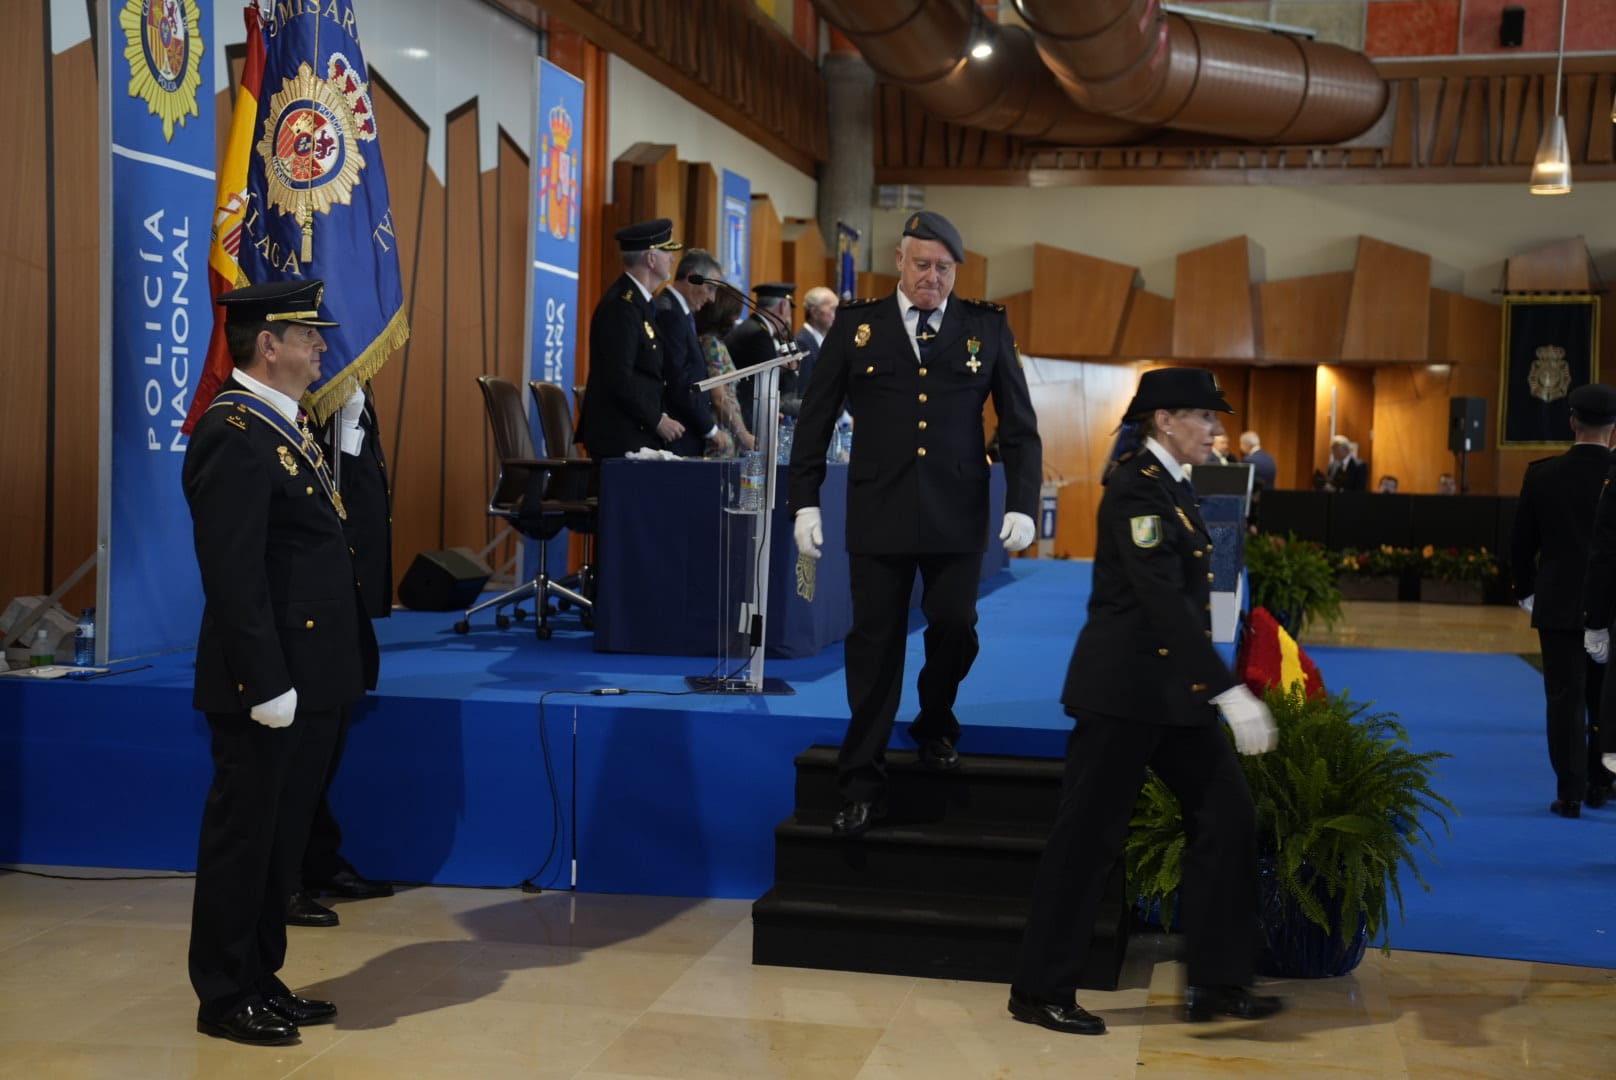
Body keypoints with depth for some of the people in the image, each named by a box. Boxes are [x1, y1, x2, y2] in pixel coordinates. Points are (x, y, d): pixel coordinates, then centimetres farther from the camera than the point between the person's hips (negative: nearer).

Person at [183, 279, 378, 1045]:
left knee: (282, 837, 16)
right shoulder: (233, 435, -16)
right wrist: (266, 683, -22)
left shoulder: (283, 429, 15)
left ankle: (263, 981, 27)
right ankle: (225, 998, 14)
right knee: (243, 838, 3)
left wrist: (344, 666, 14)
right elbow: (234, 576, -21)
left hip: (311, 679, 10)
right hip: (269, 683, -10)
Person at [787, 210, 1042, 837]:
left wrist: (1022, 504, -3)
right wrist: (806, 503, 0)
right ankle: (862, 786, 12)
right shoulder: (857, 325, 5)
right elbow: (815, 420, 6)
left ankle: (935, 725, 31)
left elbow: (1019, 424, 7)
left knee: (954, 628, -2)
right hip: (878, 515, 0)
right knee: (875, 645, 3)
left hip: (958, 518, 1)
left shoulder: (987, 328, 6)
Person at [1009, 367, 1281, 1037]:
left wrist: (1217, 689, 20)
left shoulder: (1168, 484, 12)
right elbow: (1163, 601, -25)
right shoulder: (1135, 488, -17)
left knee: (1226, 815, 7)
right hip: (1124, 688, -9)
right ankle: (1040, 990, 11)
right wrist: (1229, 692, -29)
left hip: (1172, 690, 9)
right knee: (1089, 834, -1)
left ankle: (1217, 982, 15)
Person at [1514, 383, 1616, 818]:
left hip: (1559, 606, -1)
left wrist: (1526, 591, 12)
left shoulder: (1542, 474, -7)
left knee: (1565, 699, 3)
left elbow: (1522, 542, -1)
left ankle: (1570, 794, 2)